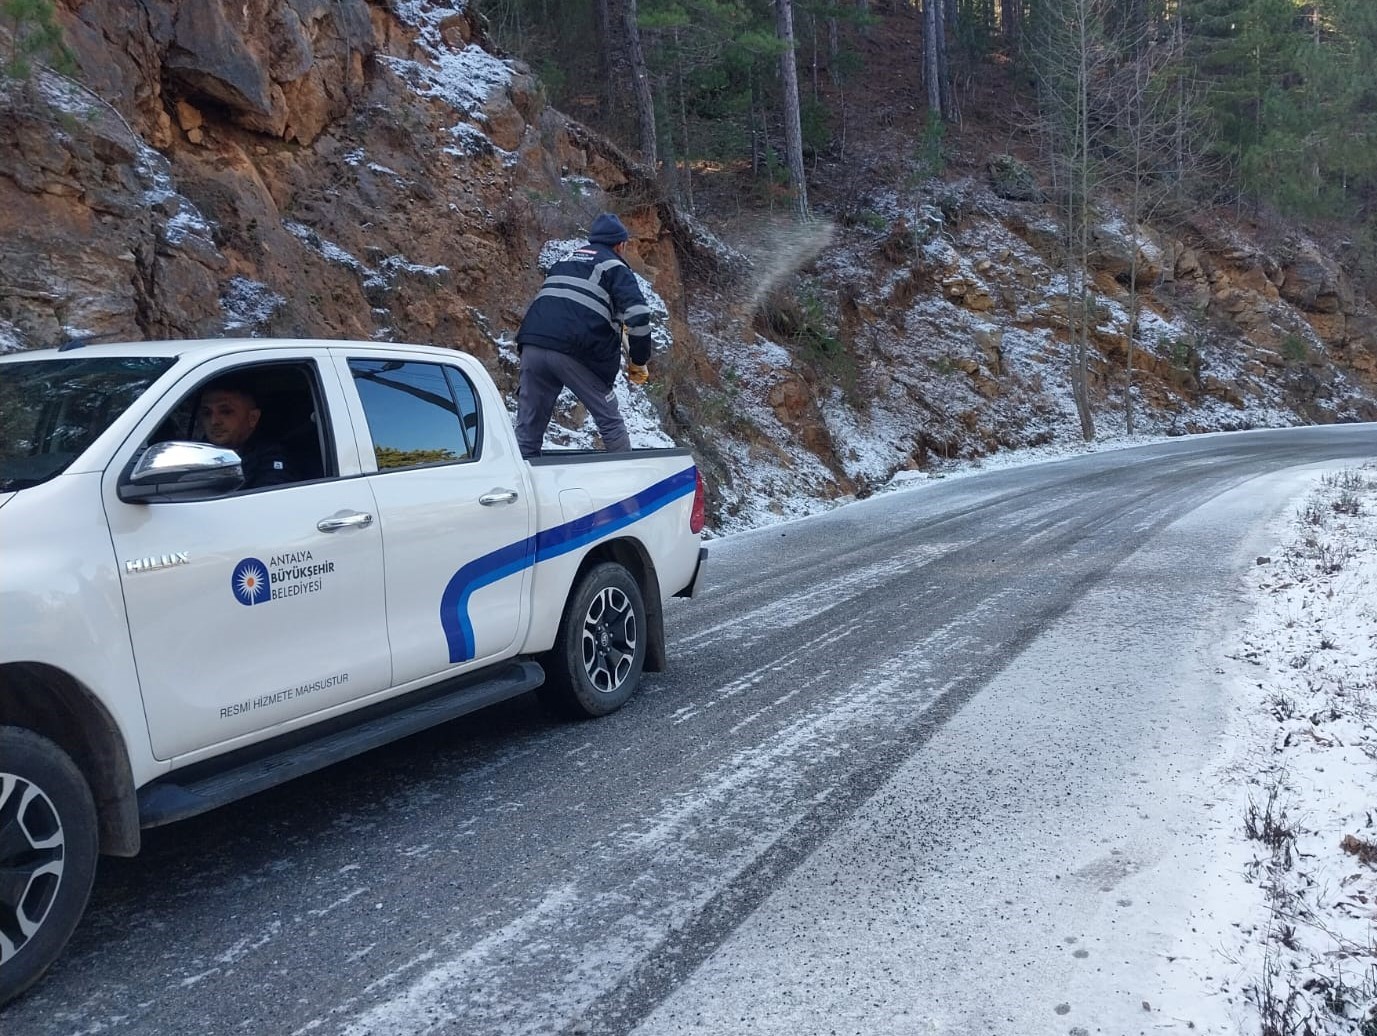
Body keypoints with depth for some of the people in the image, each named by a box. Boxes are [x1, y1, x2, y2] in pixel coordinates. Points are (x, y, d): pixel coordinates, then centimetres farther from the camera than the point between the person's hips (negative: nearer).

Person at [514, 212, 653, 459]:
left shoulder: (564, 262, 30)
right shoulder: (614, 267, 9)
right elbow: (638, 315, -5)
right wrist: (638, 362, 4)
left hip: (532, 345, 5)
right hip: (575, 352, -5)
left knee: (528, 430, 10)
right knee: (610, 421, 9)